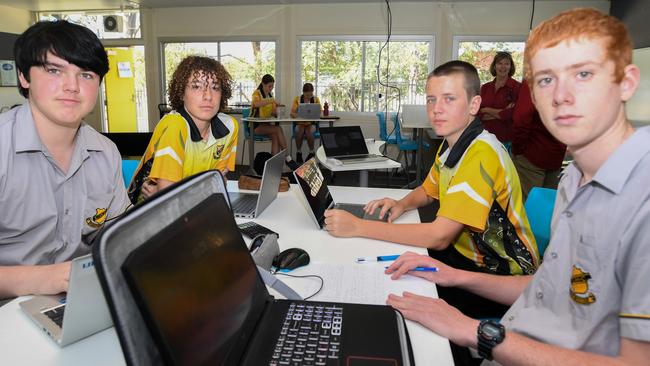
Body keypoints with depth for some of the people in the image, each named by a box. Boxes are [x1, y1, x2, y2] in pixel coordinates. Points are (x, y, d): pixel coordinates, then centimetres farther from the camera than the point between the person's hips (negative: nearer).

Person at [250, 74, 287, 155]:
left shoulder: (270, 95, 14)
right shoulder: (257, 93, -7)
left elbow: (273, 112, 14)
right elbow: (256, 104, -32)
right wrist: (271, 100, -35)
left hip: (267, 124, 6)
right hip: (256, 125, -6)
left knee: (275, 136, -26)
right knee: (278, 129, -26)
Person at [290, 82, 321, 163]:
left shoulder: (316, 99, 3)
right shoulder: (297, 99, 1)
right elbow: (292, 113, -4)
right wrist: (296, 115, -29)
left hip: (311, 123, 0)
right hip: (299, 123, 0)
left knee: (309, 132, -33)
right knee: (299, 131, -33)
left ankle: (311, 152, -11)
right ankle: (298, 152, -14)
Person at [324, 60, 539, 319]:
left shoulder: (482, 154, -27)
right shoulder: (449, 145, 4)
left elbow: (439, 237, -31)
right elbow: (428, 191, 21)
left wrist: (358, 227, -29)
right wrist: (401, 205, -3)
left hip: (500, 277, -8)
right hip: (467, 254, 8)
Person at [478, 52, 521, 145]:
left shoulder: (516, 87, -3)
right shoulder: (485, 87, 9)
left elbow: (509, 114, -10)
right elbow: (478, 113, 0)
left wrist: (487, 110, -1)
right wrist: (501, 112, -11)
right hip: (485, 137, 3)